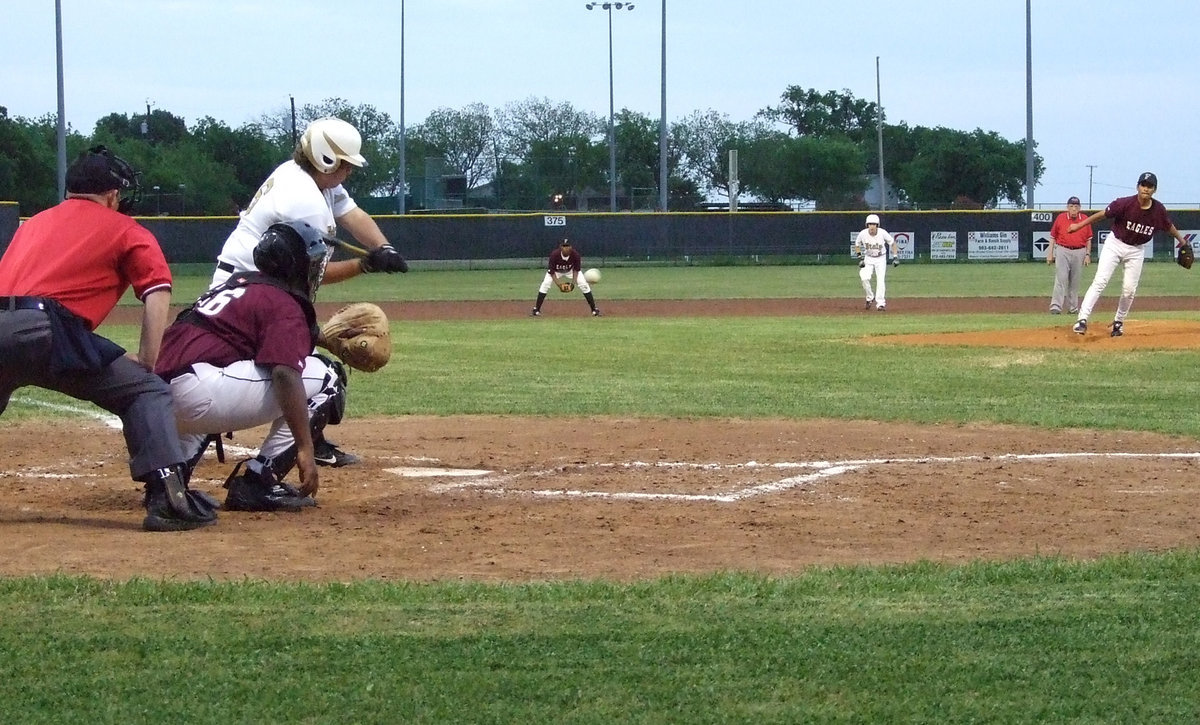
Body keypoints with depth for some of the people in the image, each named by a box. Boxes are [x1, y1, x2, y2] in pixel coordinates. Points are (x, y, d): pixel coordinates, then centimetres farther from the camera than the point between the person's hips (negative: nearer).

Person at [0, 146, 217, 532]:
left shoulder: (34, 222, 32)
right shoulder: (126, 230, 18)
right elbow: (157, 293, 4)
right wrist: (146, 363, 5)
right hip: (45, 329, -5)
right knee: (146, 391, 7)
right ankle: (169, 497, -8)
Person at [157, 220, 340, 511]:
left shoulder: (238, 282, 24)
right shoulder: (285, 305, -2)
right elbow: (285, 374, -17)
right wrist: (305, 449, -18)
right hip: (198, 395, -9)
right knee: (324, 377, -2)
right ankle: (258, 483, -4)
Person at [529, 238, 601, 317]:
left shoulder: (575, 254, -31)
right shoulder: (554, 254, -35)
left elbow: (576, 270, -14)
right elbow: (551, 271, -26)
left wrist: (574, 282, -26)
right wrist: (558, 283, -35)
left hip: (570, 270, 1)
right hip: (556, 271, -1)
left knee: (584, 285, -13)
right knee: (545, 284, -21)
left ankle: (594, 309, -3)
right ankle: (536, 309, -12)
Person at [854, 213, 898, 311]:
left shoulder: (882, 233, -20)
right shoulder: (863, 234, -17)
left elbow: (892, 243, -4)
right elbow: (857, 245, 3)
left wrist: (895, 256, -11)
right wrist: (860, 258, -7)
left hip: (881, 259, -1)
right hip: (868, 259, 1)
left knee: (881, 280, -13)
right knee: (864, 277, -20)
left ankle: (880, 303, -6)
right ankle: (870, 298, 3)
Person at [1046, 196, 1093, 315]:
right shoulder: (1060, 218, 1)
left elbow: (1088, 239, 10)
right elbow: (1053, 237, 5)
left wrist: (1088, 254, 4)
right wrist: (1050, 253, 0)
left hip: (1079, 252, 2)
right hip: (1062, 251, -2)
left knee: (1075, 282, 7)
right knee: (1061, 279, -12)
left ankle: (1073, 307, 14)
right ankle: (1056, 306, -15)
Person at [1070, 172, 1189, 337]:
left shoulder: (1159, 210, -11)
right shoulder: (1125, 204, -22)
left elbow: (1169, 225, 8)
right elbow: (1102, 214, -14)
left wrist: (1181, 240, 23)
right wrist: (1079, 225, -11)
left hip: (1136, 251, 3)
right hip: (1114, 244, -3)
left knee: (1129, 289, 2)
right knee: (1100, 281, -16)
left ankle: (1118, 322, 24)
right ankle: (1082, 319, -21)